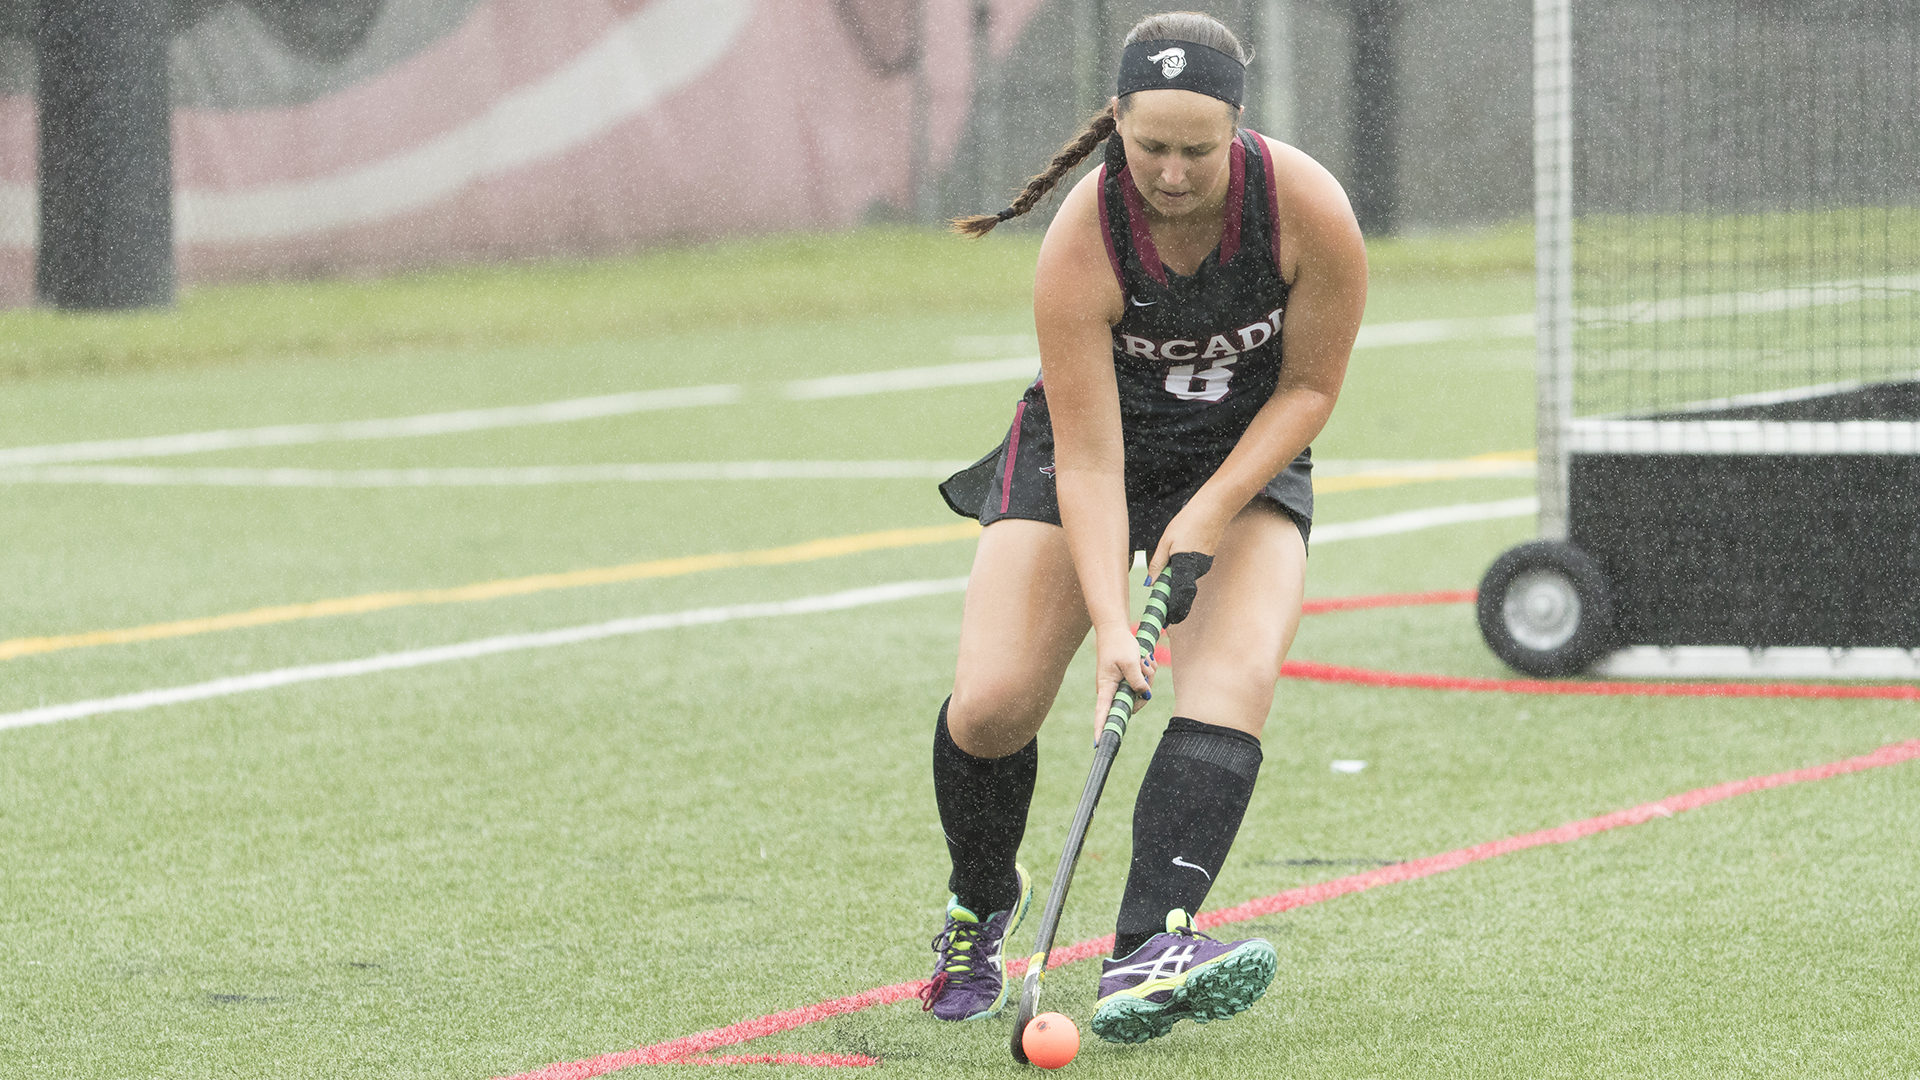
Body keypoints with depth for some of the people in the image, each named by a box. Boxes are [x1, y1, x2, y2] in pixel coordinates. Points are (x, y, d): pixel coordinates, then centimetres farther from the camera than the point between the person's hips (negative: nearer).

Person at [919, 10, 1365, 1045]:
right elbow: (1087, 458, -27)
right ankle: (982, 903, 20)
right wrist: (1109, 623, -36)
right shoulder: (1081, 242, -29)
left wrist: (1208, 513, -21)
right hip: (1084, 446, -1)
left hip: (1246, 456, 1)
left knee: (1235, 674, -26)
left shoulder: (1307, 208, -26)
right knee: (990, 706, -13)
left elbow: (1310, 385, -11)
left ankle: (1146, 955, -38)